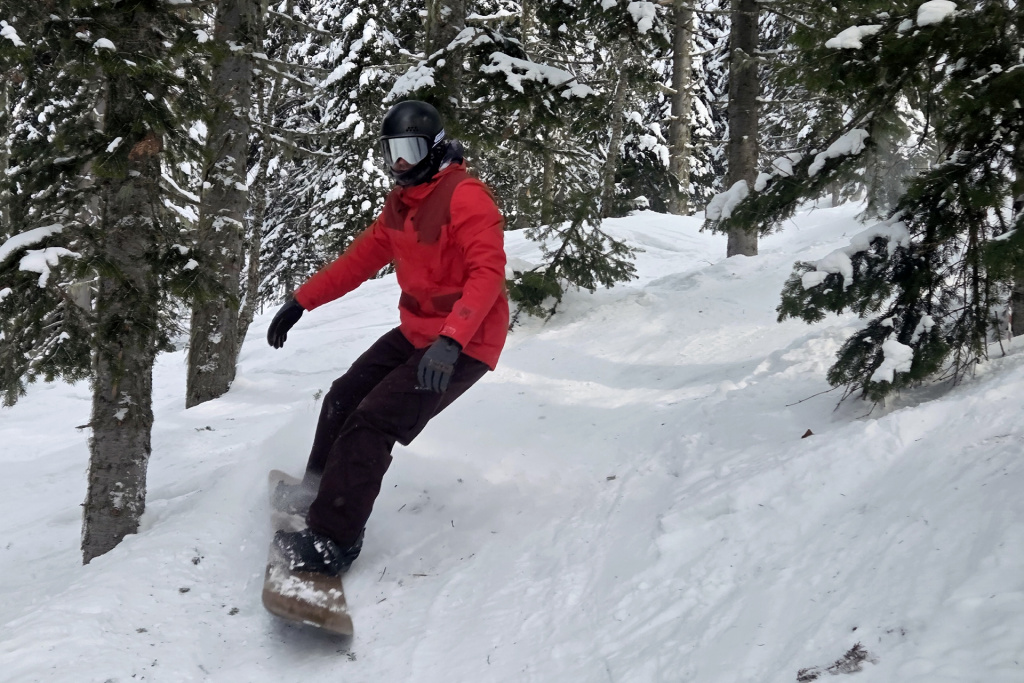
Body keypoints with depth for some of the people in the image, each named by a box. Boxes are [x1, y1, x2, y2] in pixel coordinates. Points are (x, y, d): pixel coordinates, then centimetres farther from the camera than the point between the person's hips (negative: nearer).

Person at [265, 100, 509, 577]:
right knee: (344, 398, 12)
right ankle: (319, 488, 33)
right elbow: (362, 258, 16)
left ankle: (333, 540, -11)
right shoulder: (400, 202, 9)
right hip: (416, 333, 9)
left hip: (463, 345, -9)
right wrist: (301, 301, 12)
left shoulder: (465, 197, -20)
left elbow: (488, 273, -30)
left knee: (372, 422, -16)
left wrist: (450, 341, -41)